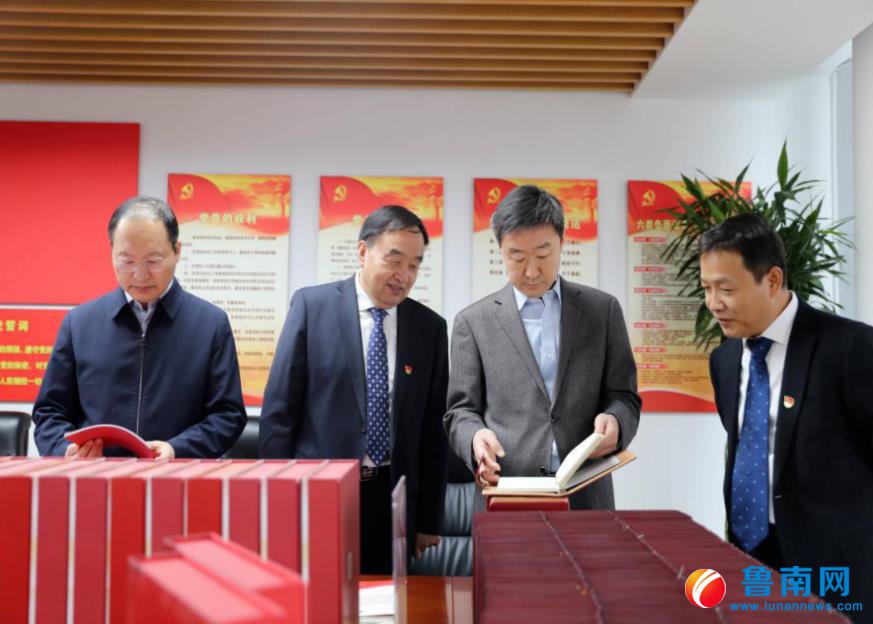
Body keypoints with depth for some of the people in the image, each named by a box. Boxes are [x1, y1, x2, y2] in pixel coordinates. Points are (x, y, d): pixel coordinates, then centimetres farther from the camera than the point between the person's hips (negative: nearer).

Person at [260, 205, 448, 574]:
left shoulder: (430, 327, 5)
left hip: (394, 500, 2)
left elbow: (432, 428, 6)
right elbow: (278, 409, -2)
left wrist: (428, 521, 7)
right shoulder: (312, 305, -3)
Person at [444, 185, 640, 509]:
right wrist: (476, 437, -17)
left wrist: (613, 421, -14)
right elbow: (461, 411, 5)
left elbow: (624, 397, 7)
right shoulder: (474, 321, 4)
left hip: (586, 499, 1)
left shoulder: (603, 310, 7)